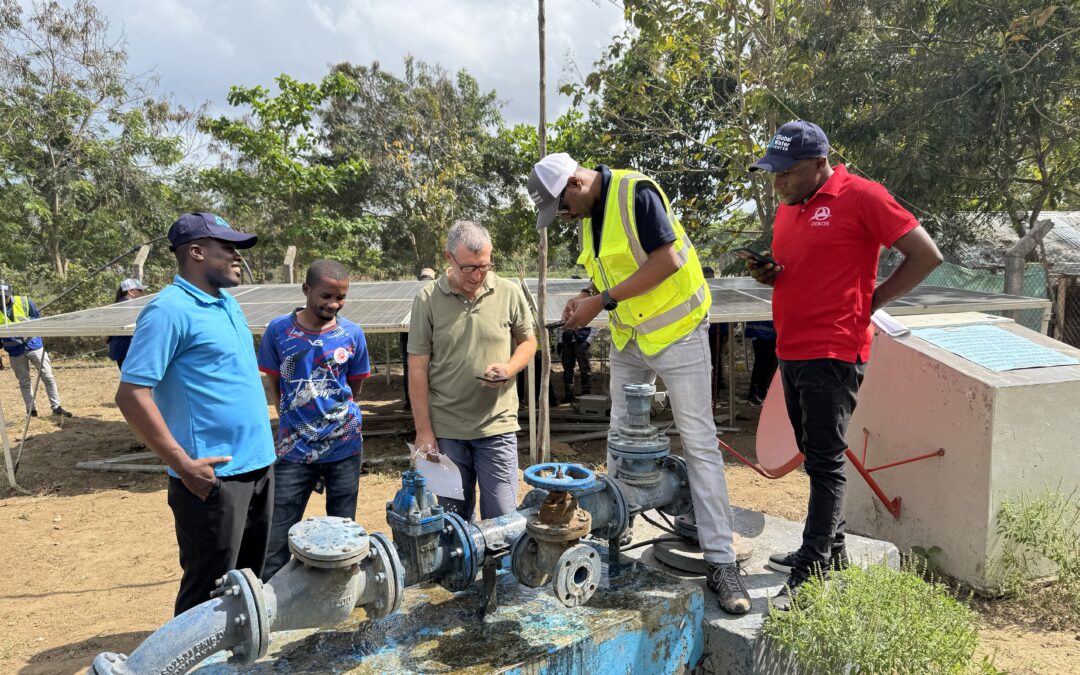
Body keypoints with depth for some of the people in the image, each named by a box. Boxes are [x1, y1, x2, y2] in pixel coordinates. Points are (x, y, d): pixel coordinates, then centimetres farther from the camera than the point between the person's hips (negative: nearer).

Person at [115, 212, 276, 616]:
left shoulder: (227, 303, 12)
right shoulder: (170, 309, -14)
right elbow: (131, 395, -19)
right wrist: (184, 465, -20)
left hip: (258, 465, 8)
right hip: (213, 477, -8)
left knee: (248, 583, 20)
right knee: (208, 597, 4)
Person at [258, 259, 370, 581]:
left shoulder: (352, 334, -2)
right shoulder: (278, 330, -5)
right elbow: (274, 385, 6)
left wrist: (339, 418, 9)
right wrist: (294, 423, 3)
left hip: (345, 447, 1)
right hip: (294, 448, -1)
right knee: (277, 537, 0)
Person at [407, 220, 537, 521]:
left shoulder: (510, 293, -1)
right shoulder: (427, 299, -5)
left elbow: (528, 341, 12)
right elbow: (418, 368, -3)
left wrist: (509, 369, -10)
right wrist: (423, 431, -5)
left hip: (497, 426, 0)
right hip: (445, 430, 0)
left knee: (503, 519, 5)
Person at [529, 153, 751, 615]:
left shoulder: (636, 193, -19)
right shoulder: (588, 214, 7)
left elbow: (667, 260, -25)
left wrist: (603, 300, -23)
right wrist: (586, 295, -3)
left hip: (675, 329, -8)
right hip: (628, 335, 8)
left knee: (699, 442, -6)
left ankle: (720, 559, 0)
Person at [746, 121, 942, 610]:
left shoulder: (861, 197, -11)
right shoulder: (787, 208, 13)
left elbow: (926, 255, -9)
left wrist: (871, 302, -7)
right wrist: (769, 273, 2)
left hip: (833, 354, -8)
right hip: (791, 350, 8)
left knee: (825, 462, -3)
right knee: (815, 455, 16)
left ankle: (811, 571, 4)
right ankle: (831, 548, 30)